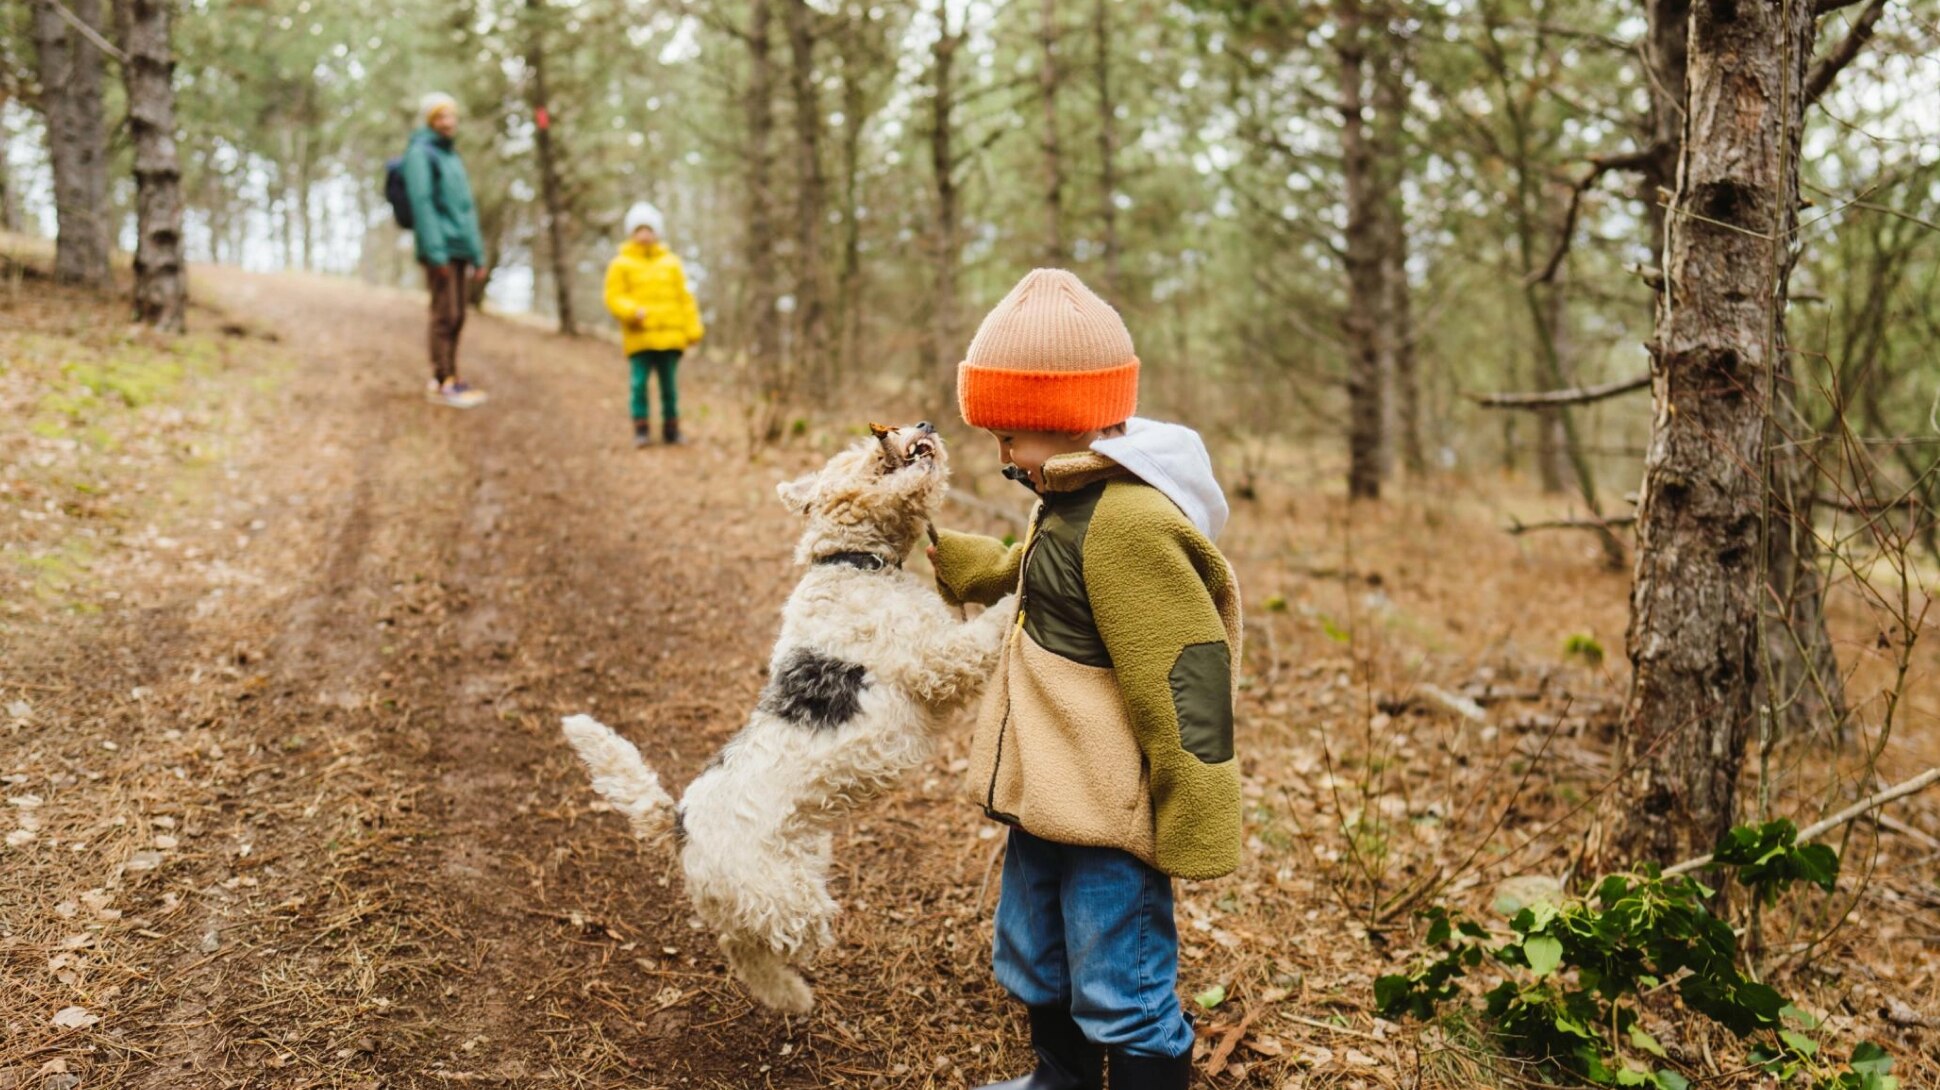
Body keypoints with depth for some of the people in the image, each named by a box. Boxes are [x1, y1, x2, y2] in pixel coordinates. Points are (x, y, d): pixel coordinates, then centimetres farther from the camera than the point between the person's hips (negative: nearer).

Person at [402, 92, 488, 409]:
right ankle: (445, 382, -8)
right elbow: (421, 202, -12)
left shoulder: (452, 157, 21)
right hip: (440, 248, -8)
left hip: (460, 248, 8)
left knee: (456, 317, 6)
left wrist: (478, 255, 18)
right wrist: (436, 252, -19)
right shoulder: (420, 153, -3)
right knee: (445, 314, -10)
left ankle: (441, 379, 11)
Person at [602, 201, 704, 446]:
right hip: (639, 337, -2)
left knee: (669, 383, 6)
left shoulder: (671, 263, 13)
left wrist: (693, 330, 6)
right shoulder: (621, 265, 4)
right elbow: (614, 297, -1)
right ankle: (641, 430, 0)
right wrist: (633, 311, -20)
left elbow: (684, 298, 13)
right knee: (639, 383, -7)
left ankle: (671, 429, 14)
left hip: (670, 336, 2)